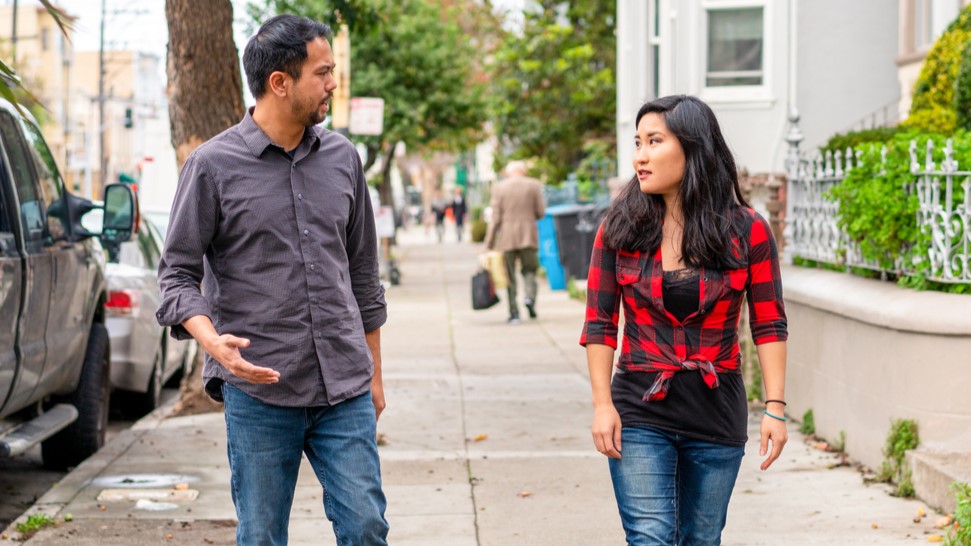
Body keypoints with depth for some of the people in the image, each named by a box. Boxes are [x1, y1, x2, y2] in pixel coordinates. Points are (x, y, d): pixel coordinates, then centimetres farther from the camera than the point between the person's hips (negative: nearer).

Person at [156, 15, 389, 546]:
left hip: (344, 389, 3)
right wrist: (211, 340, -23)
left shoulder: (341, 157, 8)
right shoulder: (213, 165, -4)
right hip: (259, 390, -3)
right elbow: (176, 273, -3)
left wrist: (374, 372, 17)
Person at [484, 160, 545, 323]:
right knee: (529, 269, 13)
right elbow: (541, 212, 1)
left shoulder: (499, 188, 0)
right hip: (528, 236, 0)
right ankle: (530, 296, -15)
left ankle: (514, 312, 2)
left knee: (509, 275, 6)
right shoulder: (534, 185, 2)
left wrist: (489, 244, 0)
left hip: (506, 237, 0)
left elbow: (495, 218, -3)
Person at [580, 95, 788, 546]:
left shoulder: (746, 230, -3)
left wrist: (775, 406, -7)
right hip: (640, 412, -1)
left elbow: (769, 324, 0)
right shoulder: (620, 228, -1)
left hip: (717, 415, 1)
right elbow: (599, 322, 1)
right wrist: (602, 404, -6)